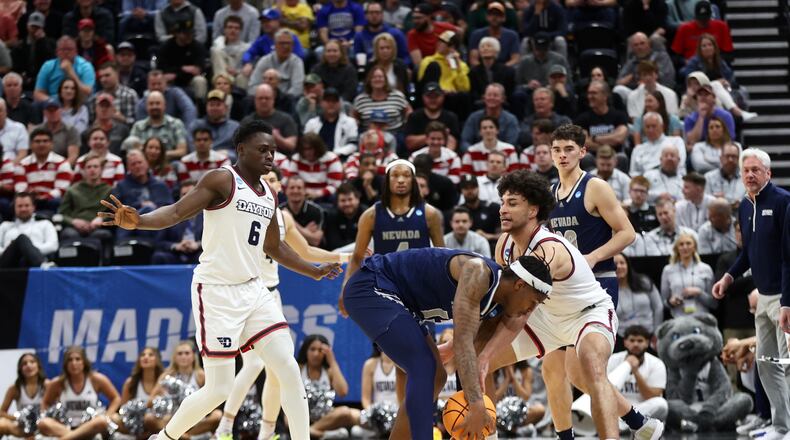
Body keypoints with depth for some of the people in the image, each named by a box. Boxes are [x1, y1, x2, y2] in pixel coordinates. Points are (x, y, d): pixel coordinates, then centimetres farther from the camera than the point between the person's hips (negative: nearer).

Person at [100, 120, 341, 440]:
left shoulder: (269, 195, 13)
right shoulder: (222, 180, -9)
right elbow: (177, 212, -21)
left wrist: (314, 272, 34)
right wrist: (138, 221, -39)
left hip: (253, 290, 7)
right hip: (217, 291, -7)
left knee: (290, 372, -2)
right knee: (218, 389, -5)